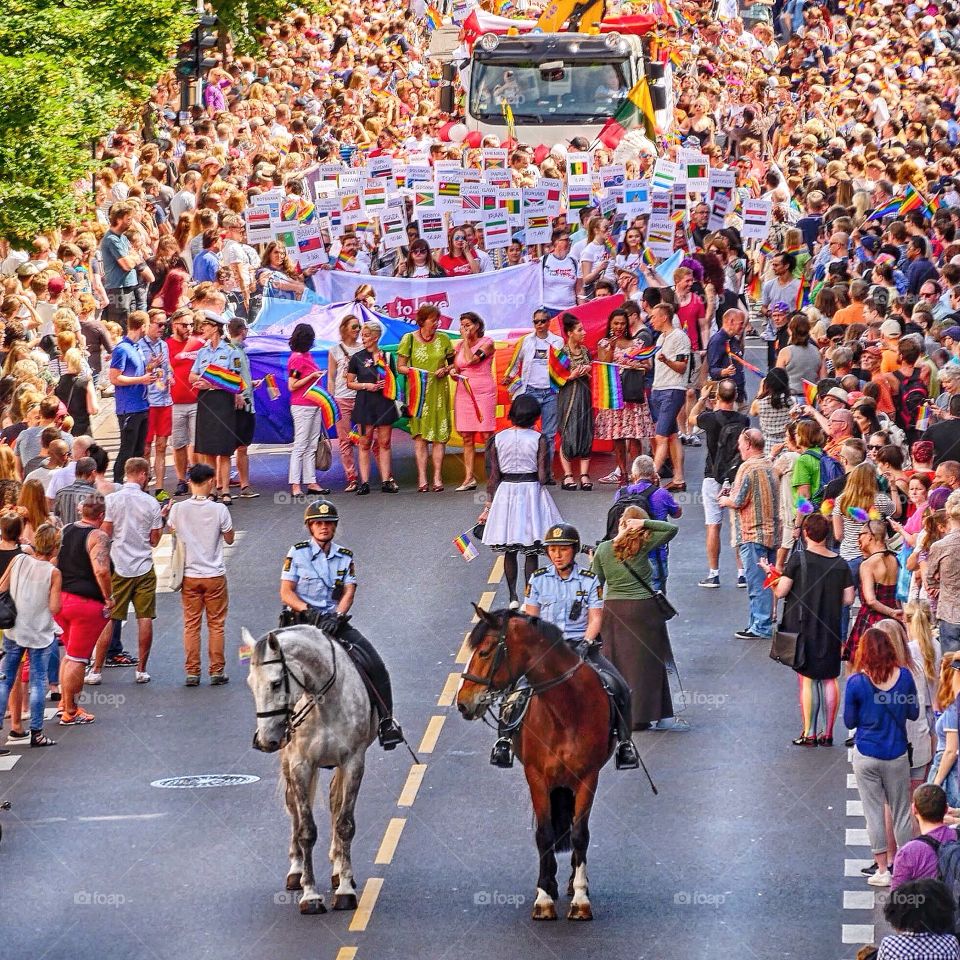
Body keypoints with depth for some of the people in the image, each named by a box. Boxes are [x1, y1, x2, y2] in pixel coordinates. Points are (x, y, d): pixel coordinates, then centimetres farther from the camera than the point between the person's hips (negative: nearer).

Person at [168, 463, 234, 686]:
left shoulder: (178, 509, -8)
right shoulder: (219, 510, -12)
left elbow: (172, 531, 10)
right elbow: (229, 538, 2)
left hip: (189, 576, 1)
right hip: (214, 575, -1)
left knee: (191, 624, 8)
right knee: (216, 625, 8)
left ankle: (192, 672, 6)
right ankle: (216, 672, 9)